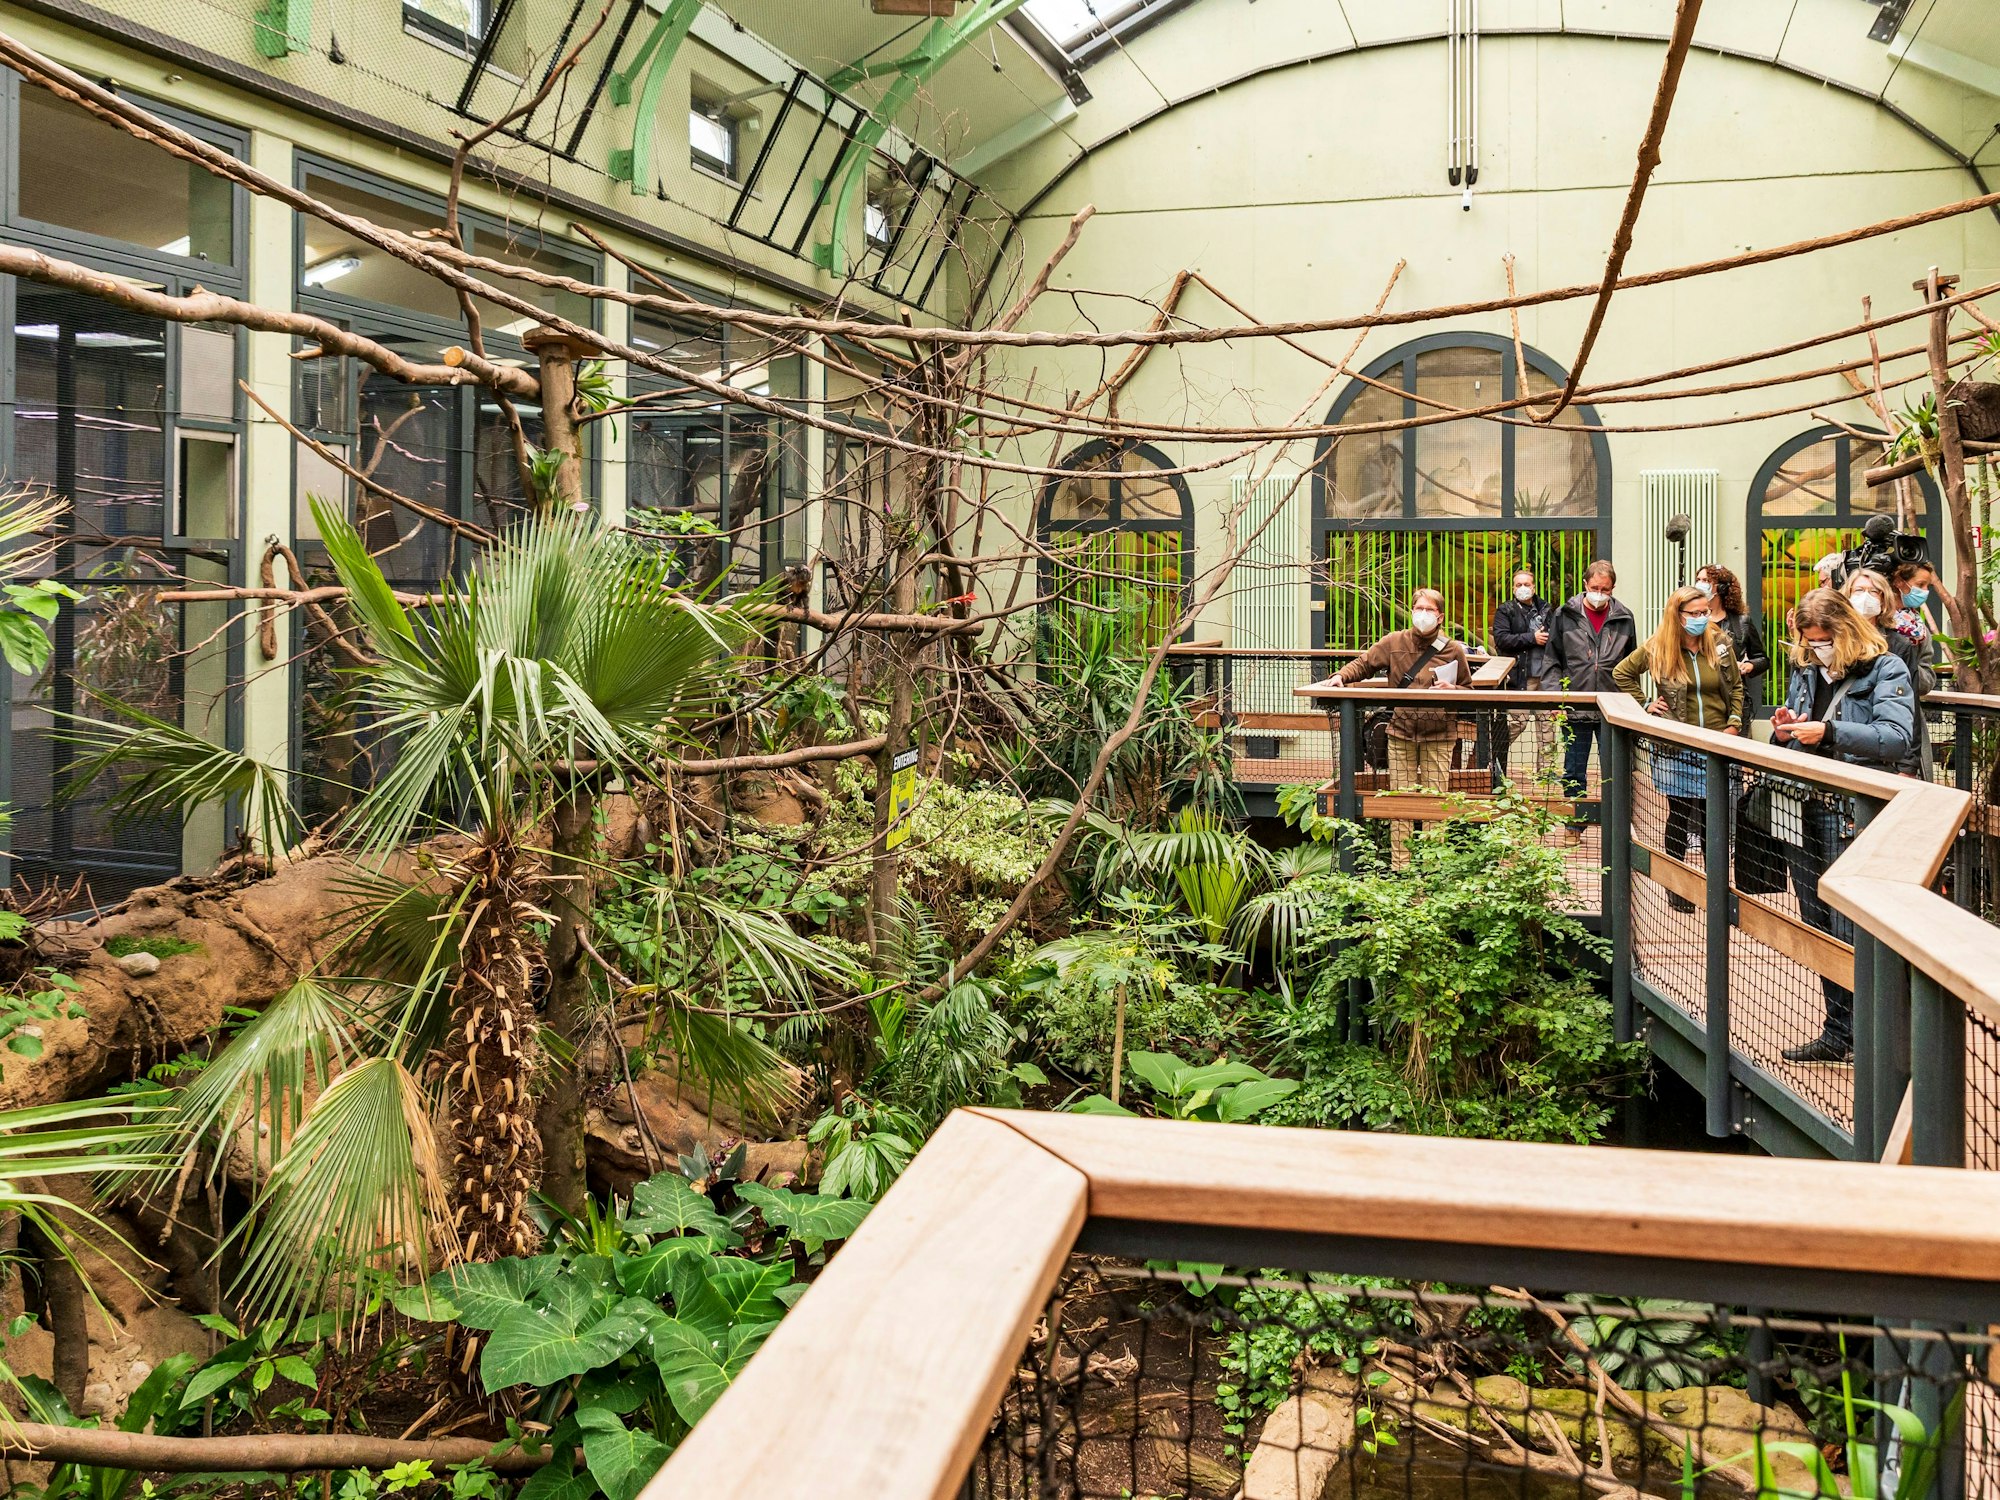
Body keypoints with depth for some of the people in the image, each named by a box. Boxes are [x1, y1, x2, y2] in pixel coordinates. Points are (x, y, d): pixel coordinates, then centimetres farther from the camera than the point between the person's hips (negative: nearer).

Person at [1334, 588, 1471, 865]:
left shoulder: (1453, 650, 3)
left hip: (1438, 735, -1)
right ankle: (1399, 865, 7)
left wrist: (1452, 689, -10)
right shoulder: (1393, 643, 3)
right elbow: (1363, 664, 9)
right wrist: (1341, 676, -8)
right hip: (1401, 732, 1)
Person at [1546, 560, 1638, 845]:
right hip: (1576, 708, 0)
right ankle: (1573, 826, 19)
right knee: (1574, 772, 9)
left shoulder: (1624, 618, 5)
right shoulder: (1565, 616, 2)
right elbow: (1553, 661, 5)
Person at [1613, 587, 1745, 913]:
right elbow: (1621, 672, 10)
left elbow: (1736, 686, 12)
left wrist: (1734, 723, 1)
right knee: (1678, 816, 6)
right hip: (1675, 748, -1)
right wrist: (1645, 704, 2)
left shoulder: (1720, 643, 1)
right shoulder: (1658, 648, -4)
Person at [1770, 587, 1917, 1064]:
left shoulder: (1886, 670, -5)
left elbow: (1897, 737, -20)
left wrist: (1829, 732, -29)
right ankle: (1838, 1032, 22)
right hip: (1806, 816, 7)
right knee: (1820, 931, 12)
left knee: (1853, 934, -7)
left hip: (1856, 820, -7)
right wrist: (1785, 733, -1)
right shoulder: (1805, 671, 14)